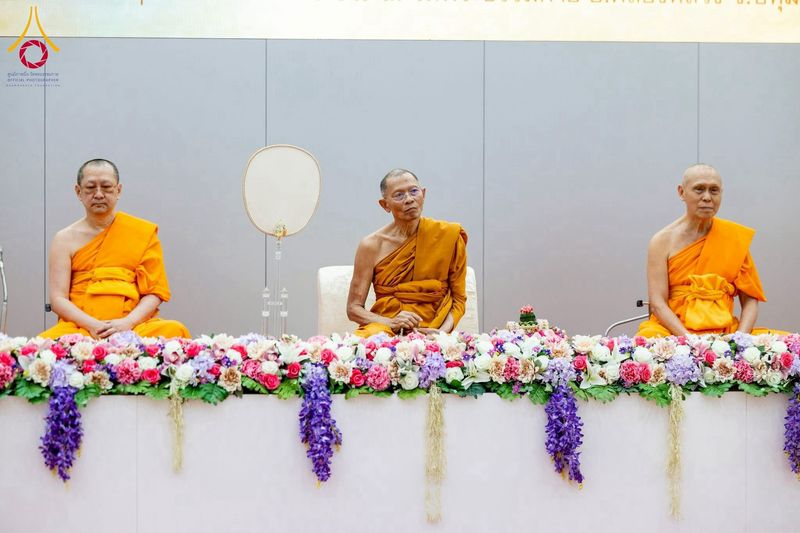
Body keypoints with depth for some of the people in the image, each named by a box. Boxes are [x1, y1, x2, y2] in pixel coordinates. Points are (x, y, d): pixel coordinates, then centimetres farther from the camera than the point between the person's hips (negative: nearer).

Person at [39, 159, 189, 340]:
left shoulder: (144, 232, 11)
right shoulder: (66, 238, 12)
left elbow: (155, 292, 6)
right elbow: (58, 298, 4)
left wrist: (127, 323, -13)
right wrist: (92, 325, -14)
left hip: (133, 324, 1)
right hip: (80, 327, -1)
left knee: (174, 330, -33)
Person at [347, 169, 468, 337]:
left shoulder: (449, 236, 1)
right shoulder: (372, 245, 0)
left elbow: (458, 299, 6)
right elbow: (353, 308, 3)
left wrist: (442, 331, -14)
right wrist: (391, 323, -16)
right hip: (384, 328, 1)